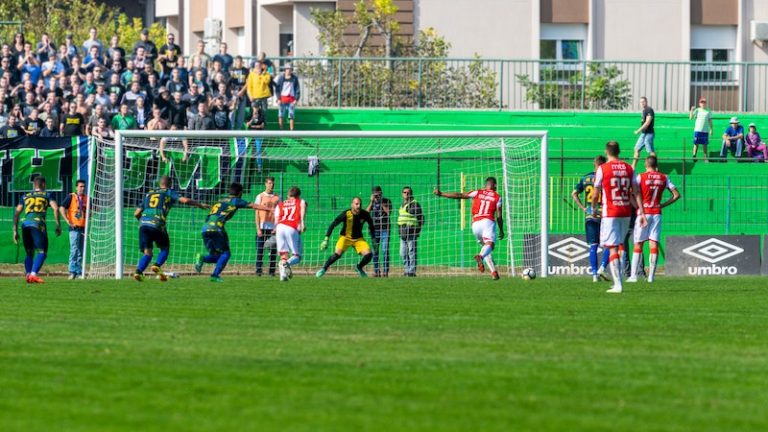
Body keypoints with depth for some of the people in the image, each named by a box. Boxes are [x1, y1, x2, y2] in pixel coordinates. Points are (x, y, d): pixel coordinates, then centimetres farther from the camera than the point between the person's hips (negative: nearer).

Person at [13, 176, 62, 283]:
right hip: (38, 224, -4)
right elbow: (55, 208, -1)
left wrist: (15, 231, 18)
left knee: (29, 253, 16)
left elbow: (16, 213, 17)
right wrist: (58, 225, 2)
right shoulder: (47, 195, 14)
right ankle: (33, 274, -27)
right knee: (42, 252, -6)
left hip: (25, 225, 4)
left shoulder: (25, 196, 23)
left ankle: (28, 274, -2)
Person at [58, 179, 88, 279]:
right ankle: (72, 272, -13)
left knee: (81, 252, 7)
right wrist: (68, 221, -15)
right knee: (74, 250, -13)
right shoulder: (71, 197, -2)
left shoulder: (87, 199, 12)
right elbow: (61, 208, -10)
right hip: (74, 228, -5)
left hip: (84, 228, 5)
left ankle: (79, 273, 11)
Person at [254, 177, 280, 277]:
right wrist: (258, 229, -6)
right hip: (262, 227, -1)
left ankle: (272, 271, 3)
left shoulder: (277, 197, 10)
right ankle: (259, 270, 0)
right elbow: (257, 213, 3)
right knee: (260, 250, -3)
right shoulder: (260, 196, 6)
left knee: (273, 251, -1)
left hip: (273, 228, 1)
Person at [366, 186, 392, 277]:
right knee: (375, 251, 4)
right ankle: (376, 271, 9)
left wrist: (381, 202, -13)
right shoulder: (371, 202, 8)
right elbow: (366, 212, -7)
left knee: (385, 251, -9)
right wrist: (372, 202, -14)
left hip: (384, 229, -3)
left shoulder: (386, 201, 2)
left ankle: (385, 271, -8)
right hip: (374, 229, 3)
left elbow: (388, 212, -13)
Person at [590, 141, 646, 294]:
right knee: (620, 245, 18)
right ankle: (618, 280, 20)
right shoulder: (629, 168, 6)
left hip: (610, 213, -4)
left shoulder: (602, 169, -6)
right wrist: (641, 213, 5)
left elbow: (596, 194, -2)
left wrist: (594, 209, 16)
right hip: (626, 212, 4)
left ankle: (618, 285, -13)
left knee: (613, 248, -5)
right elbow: (636, 192, 4)